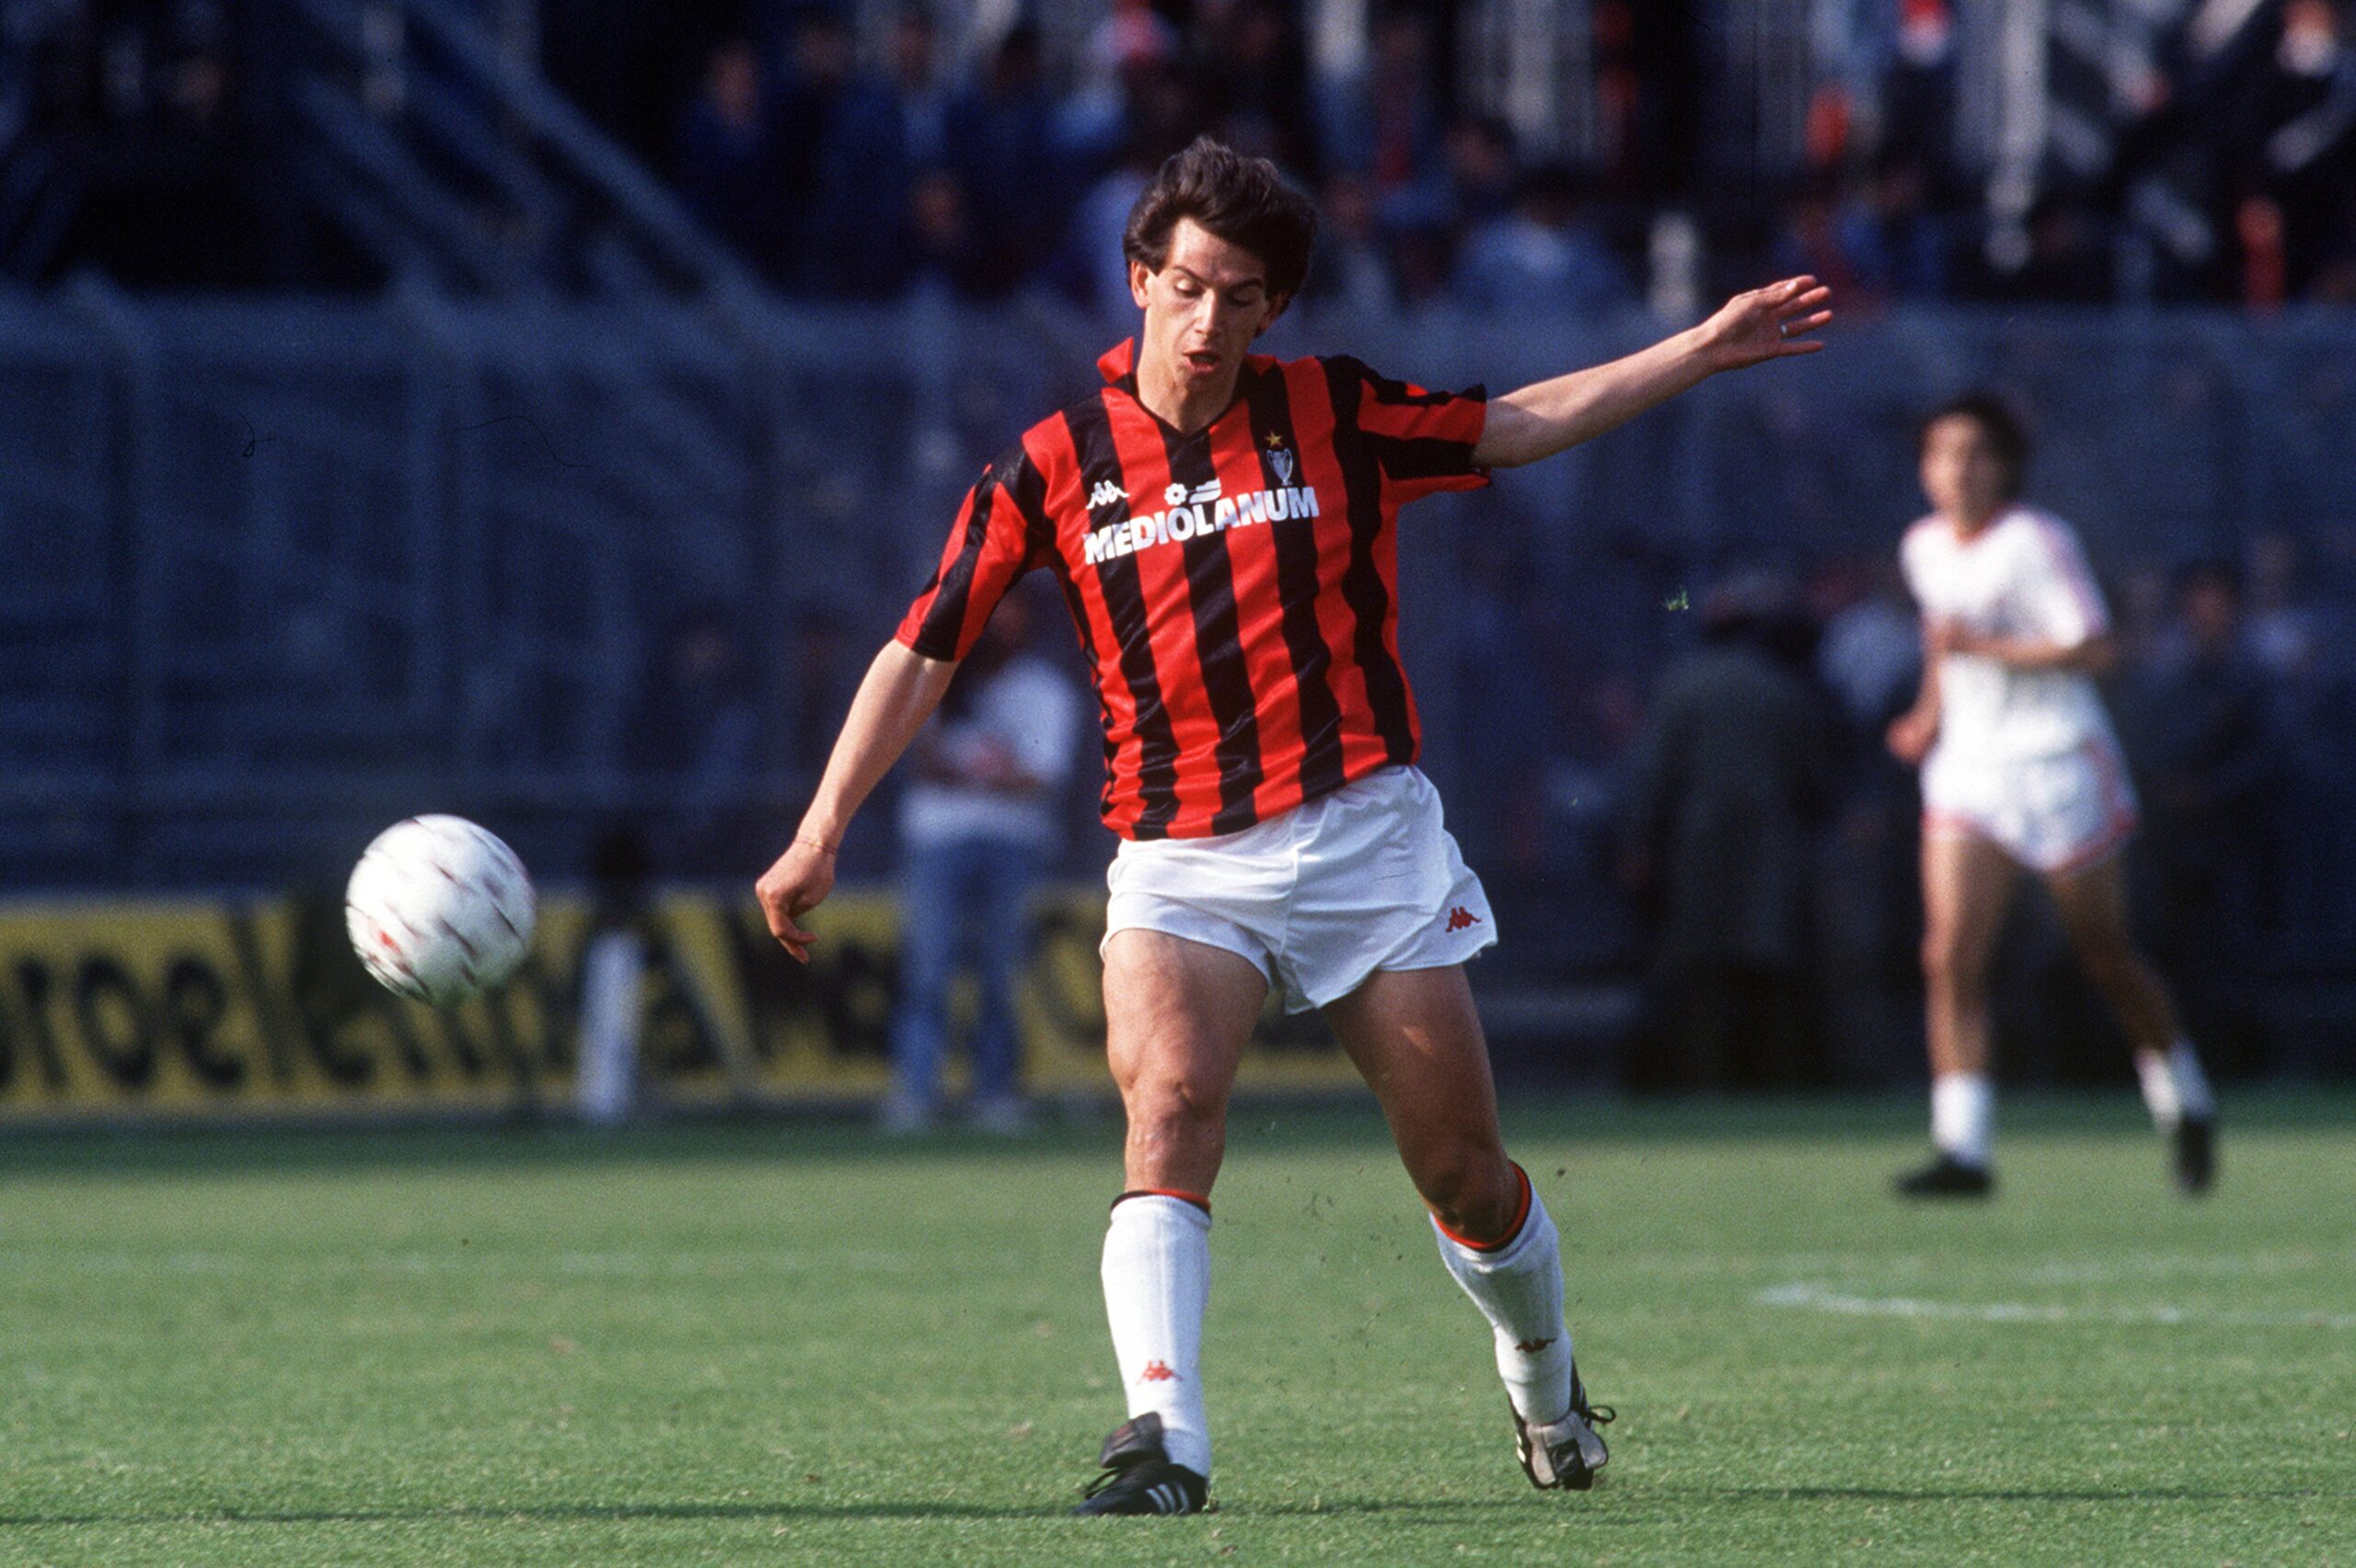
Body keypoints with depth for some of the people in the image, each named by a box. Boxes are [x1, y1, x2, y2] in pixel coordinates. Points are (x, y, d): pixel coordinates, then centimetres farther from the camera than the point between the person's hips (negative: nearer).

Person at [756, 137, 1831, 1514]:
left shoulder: (1334, 414, 2)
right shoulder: (1054, 468, 1)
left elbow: (1521, 424, 15)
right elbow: (925, 653, 4)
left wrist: (1707, 348, 11)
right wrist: (824, 831, -2)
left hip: (1368, 836, 1)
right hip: (1180, 863, -1)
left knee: (1466, 1174, 5)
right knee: (1169, 1104, -27)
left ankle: (1546, 1387, 34)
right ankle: (1166, 1440, -34)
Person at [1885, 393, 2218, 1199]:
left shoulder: (2038, 542, -12)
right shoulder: (1924, 548, 9)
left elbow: (2092, 650, -19)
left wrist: (1980, 647, -23)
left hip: (2058, 764, -5)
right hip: (1968, 770, 5)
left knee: (2109, 961, 5)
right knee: (1950, 957, -12)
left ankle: (2186, 1108, 29)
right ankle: (1962, 1149, -15)